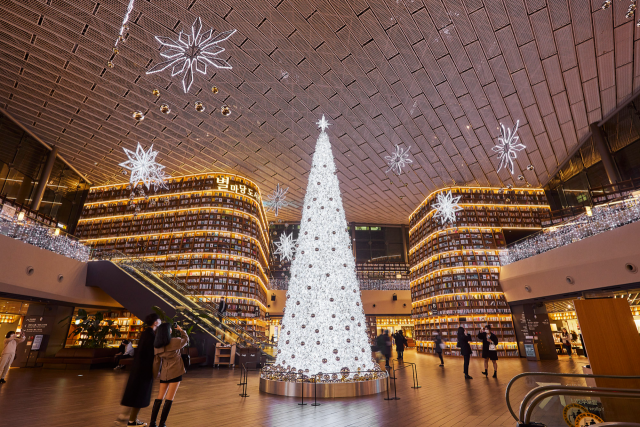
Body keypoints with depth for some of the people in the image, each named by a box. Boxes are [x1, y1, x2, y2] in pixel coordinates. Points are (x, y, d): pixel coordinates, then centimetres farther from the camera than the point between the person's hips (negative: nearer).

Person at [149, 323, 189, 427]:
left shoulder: (156, 346, -1)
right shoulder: (175, 342, -15)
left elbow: (156, 361, 6)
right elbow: (186, 340, 5)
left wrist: (155, 375, 17)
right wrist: (181, 330, 14)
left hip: (164, 373, 5)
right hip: (175, 372, -5)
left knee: (160, 397, 14)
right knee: (169, 399, 2)